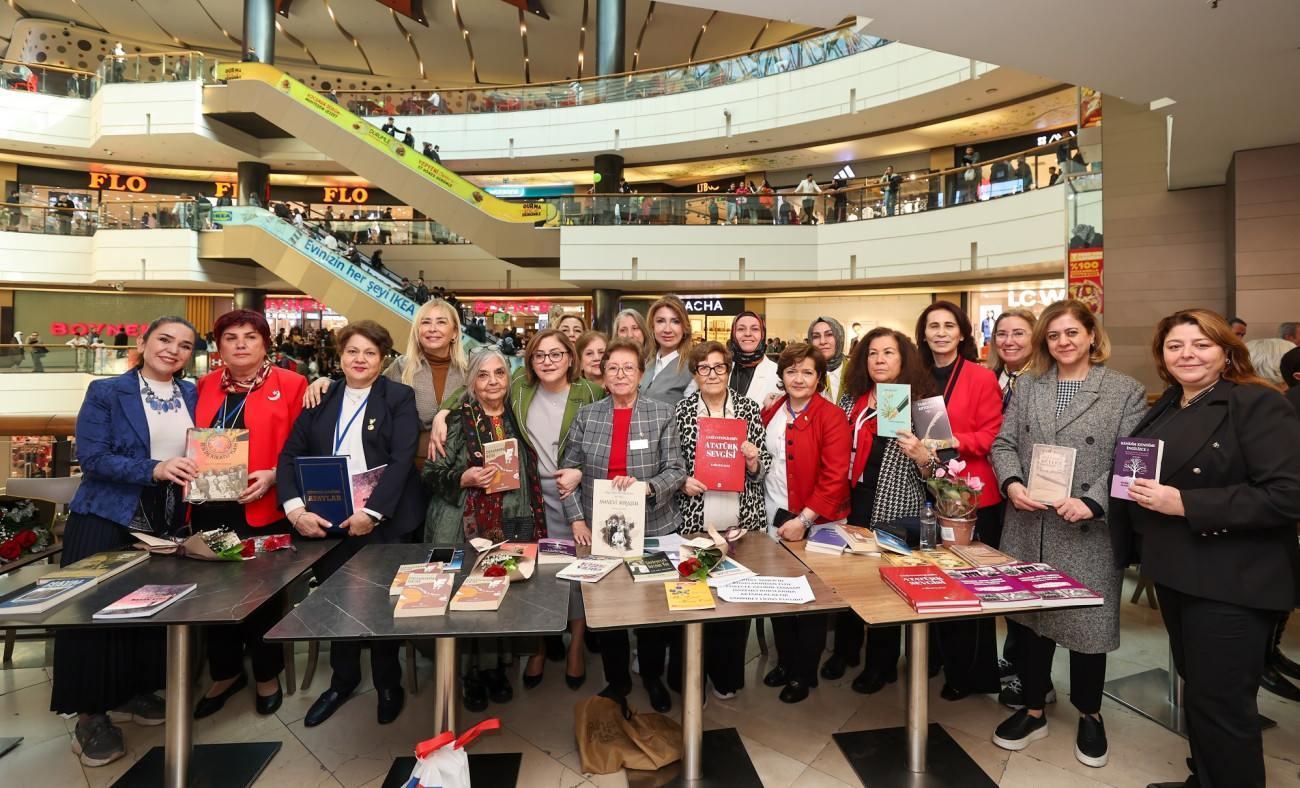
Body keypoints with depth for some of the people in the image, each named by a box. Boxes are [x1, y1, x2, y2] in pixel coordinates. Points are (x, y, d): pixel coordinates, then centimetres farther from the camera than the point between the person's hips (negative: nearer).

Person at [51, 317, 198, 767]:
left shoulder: (193, 396, 8)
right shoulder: (106, 392, -6)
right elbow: (91, 457, -14)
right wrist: (154, 470, -27)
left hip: (168, 521, 4)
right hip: (108, 519, -4)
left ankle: (132, 692, 28)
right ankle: (91, 714, 13)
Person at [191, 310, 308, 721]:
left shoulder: (289, 384, -5)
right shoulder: (205, 386, 10)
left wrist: (273, 476, -20)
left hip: (263, 509, -4)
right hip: (210, 508, 5)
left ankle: (267, 675, 29)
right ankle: (225, 673, 36)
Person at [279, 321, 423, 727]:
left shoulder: (399, 398, -2)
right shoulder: (320, 399, 9)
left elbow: (401, 460, -11)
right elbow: (291, 456, 4)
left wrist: (371, 512, -20)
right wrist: (296, 509, -11)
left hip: (382, 521, -3)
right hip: (326, 522, 3)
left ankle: (388, 684, 29)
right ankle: (343, 679, 34)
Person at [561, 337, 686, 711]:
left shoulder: (662, 414, -2)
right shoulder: (587, 415, 2)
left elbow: (676, 470, -5)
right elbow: (569, 470, 4)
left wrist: (645, 486, -23)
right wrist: (576, 519, -4)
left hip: (653, 529, -1)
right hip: (600, 529, 2)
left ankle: (653, 677, 37)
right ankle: (617, 679, 34)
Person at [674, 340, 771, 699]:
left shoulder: (749, 408, 3)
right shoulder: (680, 411, -1)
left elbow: (762, 468, 7)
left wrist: (754, 460, -13)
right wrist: (682, 482, -13)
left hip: (743, 521, 2)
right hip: (695, 523, -1)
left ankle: (727, 676, 31)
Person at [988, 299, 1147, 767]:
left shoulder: (1126, 392, -1)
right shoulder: (1027, 388, 9)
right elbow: (1003, 444, 5)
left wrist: (1091, 503, -20)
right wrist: (1012, 483, -13)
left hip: (1087, 532, -3)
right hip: (1027, 527, 3)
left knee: (1086, 621, 8)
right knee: (1024, 617, 10)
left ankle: (1089, 715, 34)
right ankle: (1033, 709, 30)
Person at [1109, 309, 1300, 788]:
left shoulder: (1257, 404, -13)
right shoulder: (1165, 408, 10)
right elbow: (1142, 472, 23)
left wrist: (1184, 503, -26)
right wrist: (1137, 488, 5)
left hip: (1231, 582, -7)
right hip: (1175, 571, 8)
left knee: (1220, 702, 2)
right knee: (1194, 688, 21)